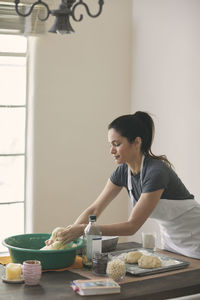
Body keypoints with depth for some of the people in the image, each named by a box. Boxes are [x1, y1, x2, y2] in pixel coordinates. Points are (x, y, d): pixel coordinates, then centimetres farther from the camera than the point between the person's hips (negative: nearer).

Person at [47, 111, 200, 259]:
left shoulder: (157, 172, -30)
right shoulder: (123, 171, -7)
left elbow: (132, 226, -29)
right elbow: (94, 210, -2)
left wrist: (83, 229, -33)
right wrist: (68, 233, -17)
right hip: (170, 237, 7)